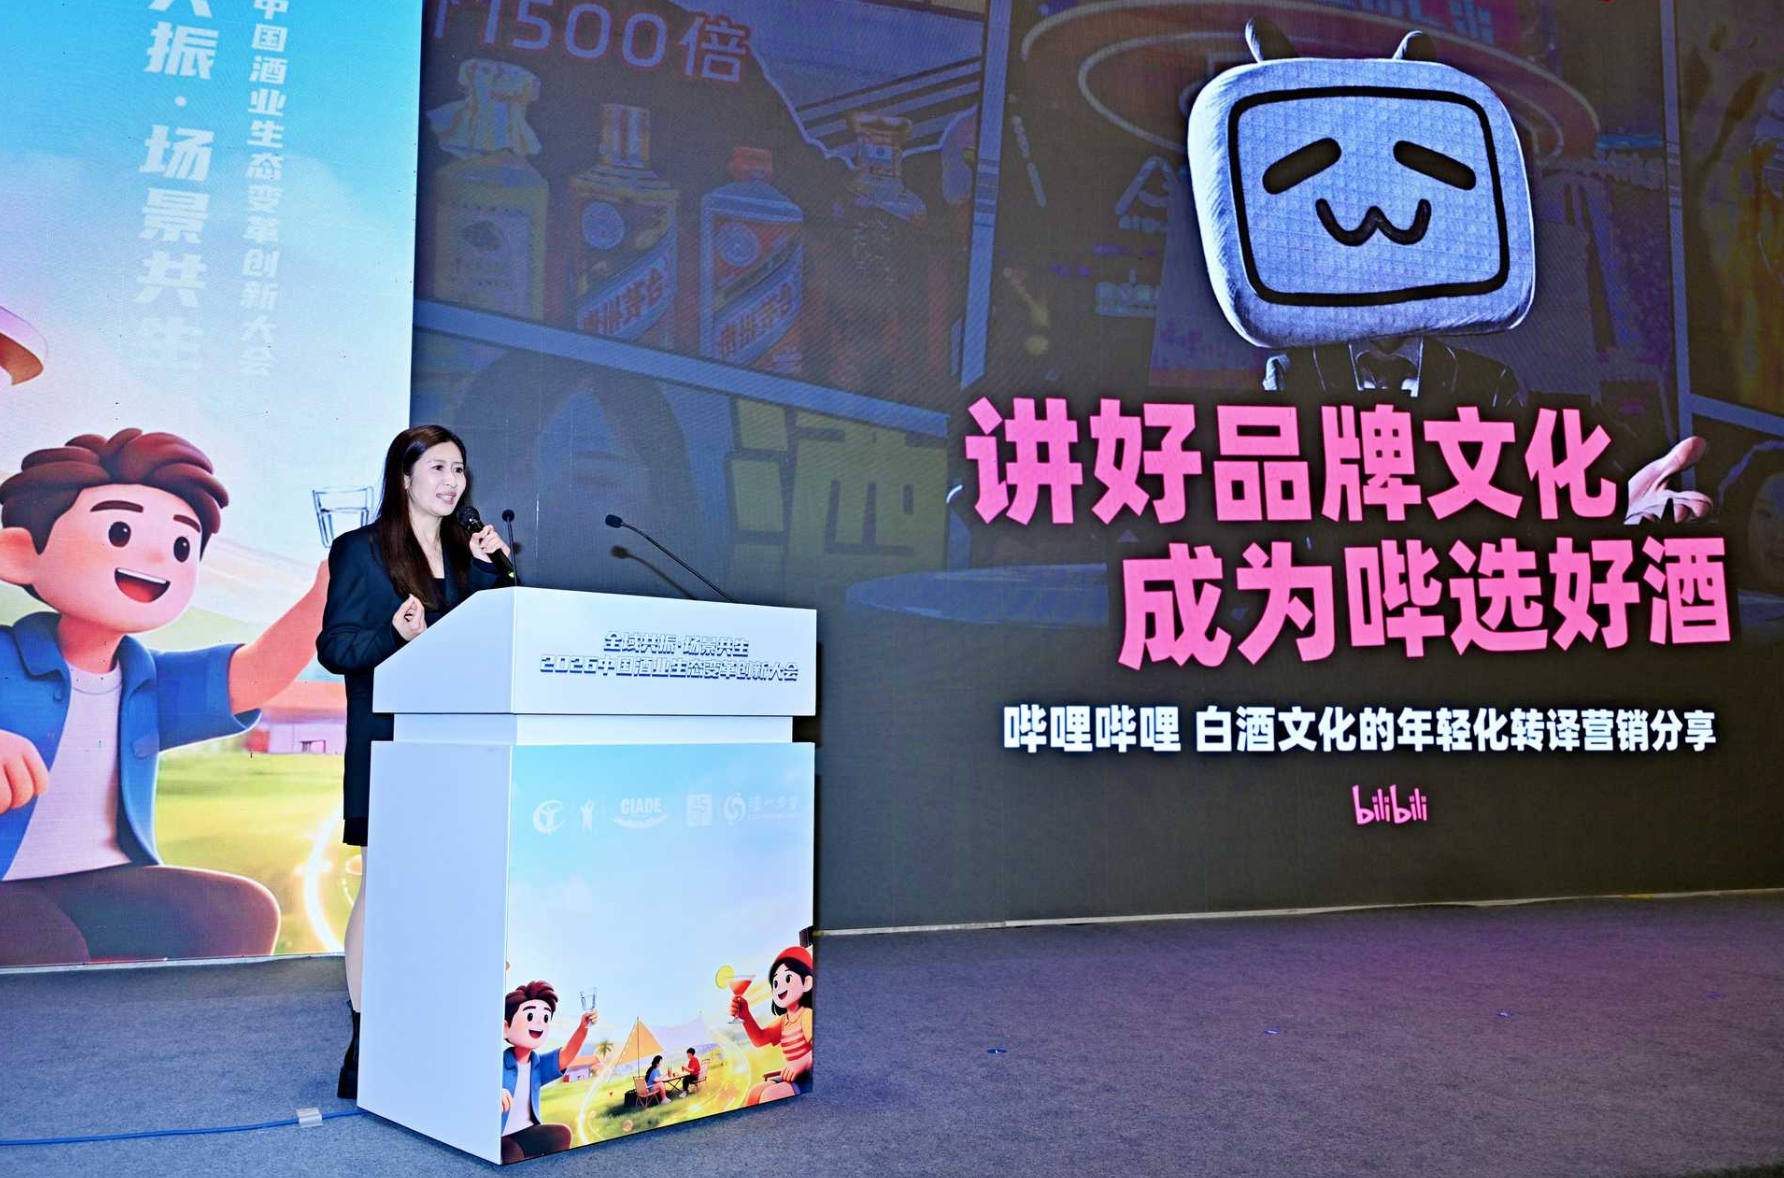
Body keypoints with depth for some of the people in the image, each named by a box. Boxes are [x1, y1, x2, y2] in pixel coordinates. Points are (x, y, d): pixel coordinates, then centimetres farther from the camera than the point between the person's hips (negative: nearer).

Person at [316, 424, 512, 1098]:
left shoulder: (469, 554, 16)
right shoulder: (361, 550, 2)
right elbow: (333, 647, -4)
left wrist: (491, 572, 1)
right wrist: (398, 636, -22)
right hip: (388, 745, -4)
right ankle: (364, 1048, 6)